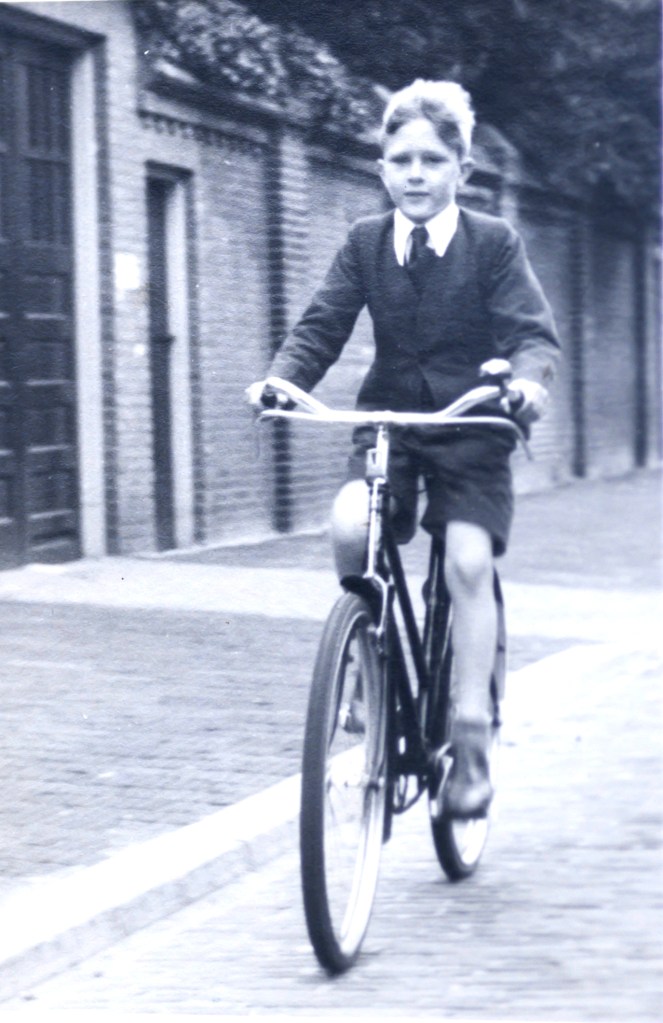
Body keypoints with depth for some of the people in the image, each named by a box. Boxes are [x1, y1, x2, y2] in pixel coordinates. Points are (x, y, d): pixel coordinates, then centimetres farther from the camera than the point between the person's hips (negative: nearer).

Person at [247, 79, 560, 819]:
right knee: (350, 524, -26)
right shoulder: (366, 243, 3)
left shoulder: (493, 243, -4)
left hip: (470, 429, -2)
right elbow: (323, 327, 0)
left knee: (467, 561, -18)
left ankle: (471, 737, -11)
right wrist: (281, 378, -20)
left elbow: (533, 331, -11)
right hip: (387, 420, 2)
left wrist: (528, 378, -34)